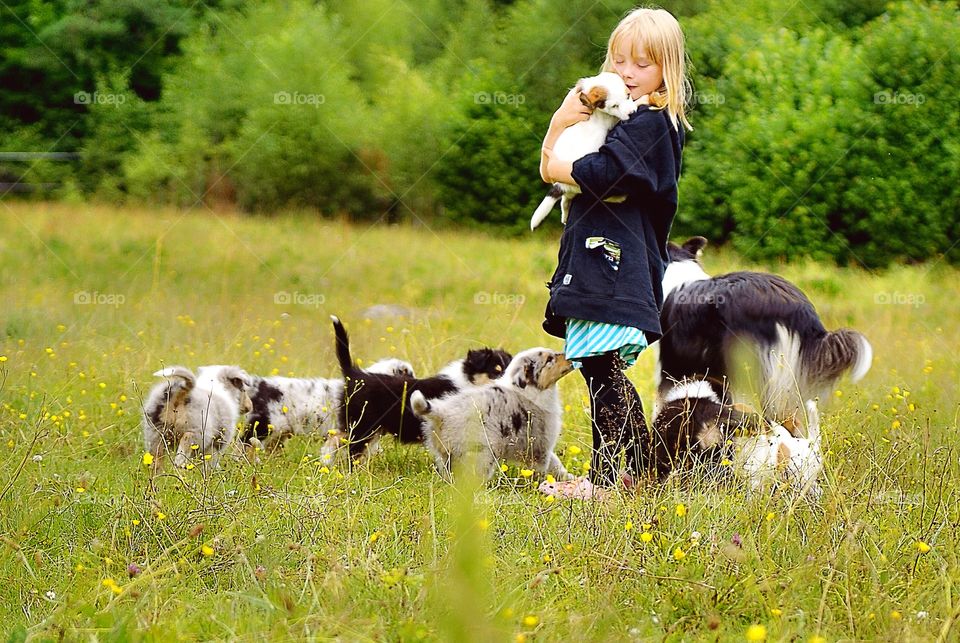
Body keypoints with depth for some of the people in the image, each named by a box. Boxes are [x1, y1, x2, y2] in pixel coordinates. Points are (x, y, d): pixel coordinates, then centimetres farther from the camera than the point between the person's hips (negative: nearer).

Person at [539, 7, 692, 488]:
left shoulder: (652, 121, -11)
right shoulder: (615, 113, 19)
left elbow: (604, 174, -22)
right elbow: (551, 169, 19)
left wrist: (558, 169, -5)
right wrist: (559, 124, 1)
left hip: (614, 261, -10)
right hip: (598, 259, 10)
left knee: (599, 365, -10)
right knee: (609, 372, 14)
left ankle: (605, 476, -7)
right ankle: (642, 468, 21)